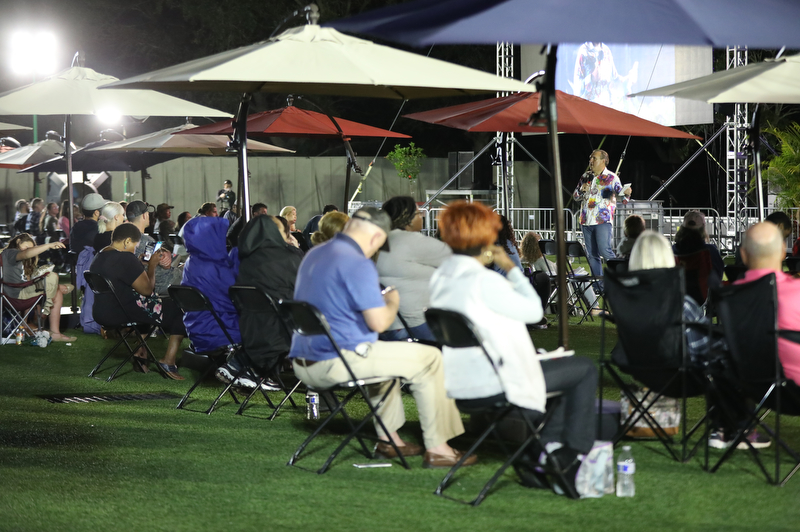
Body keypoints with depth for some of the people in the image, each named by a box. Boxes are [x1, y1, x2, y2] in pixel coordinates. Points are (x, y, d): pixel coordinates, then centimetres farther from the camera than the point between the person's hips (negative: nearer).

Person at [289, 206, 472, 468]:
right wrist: (393, 302, 2)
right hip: (336, 363, -10)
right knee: (430, 358, 0)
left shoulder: (313, 255, 13)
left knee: (386, 354, 35)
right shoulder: (357, 264, -17)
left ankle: (388, 437, 33)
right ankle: (436, 448, 2)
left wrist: (380, 300, 27)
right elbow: (378, 322, -19)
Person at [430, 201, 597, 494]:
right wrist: (511, 268, -4)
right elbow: (534, 310, -12)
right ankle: (577, 454, 14)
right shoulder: (483, 280, -23)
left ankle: (548, 448, 27)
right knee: (585, 370, 5)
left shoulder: (440, 276, 4)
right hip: (490, 383, -10)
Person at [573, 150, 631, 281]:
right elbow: (575, 196, 20)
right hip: (586, 221, 6)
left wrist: (626, 194, -24)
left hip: (603, 220, -5)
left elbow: (621, 198, -2)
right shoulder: (585, 177, 16)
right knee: (592, 255, 6)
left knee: (604, 250, -18)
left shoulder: (611, 178, 1)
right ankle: (598, 283, 11)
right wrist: (581, 190, -2)